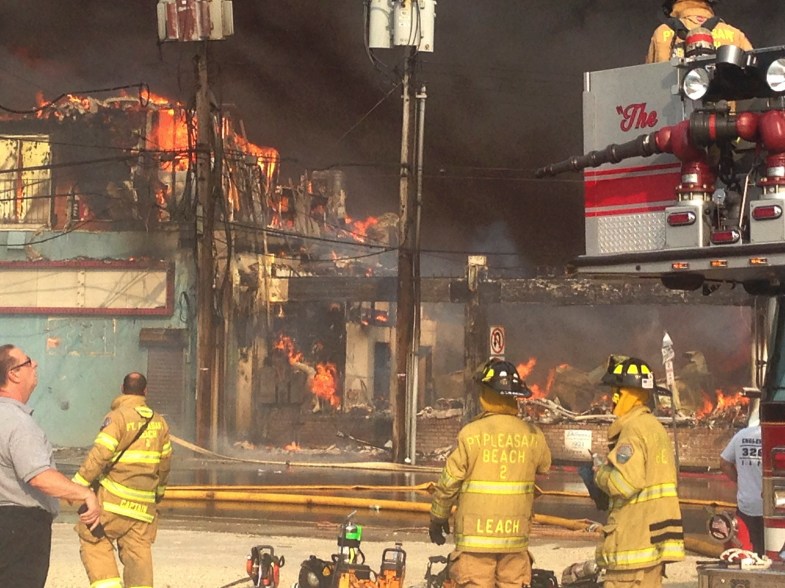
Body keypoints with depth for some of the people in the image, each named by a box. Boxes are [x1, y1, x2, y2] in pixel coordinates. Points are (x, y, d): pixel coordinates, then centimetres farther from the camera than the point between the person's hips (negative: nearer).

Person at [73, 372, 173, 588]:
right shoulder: (159, 422, 11)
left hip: (113, 499, -5)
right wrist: (160, 489, 34)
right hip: (144, 503, 5)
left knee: (93, 540, 4)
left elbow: (99, 454, -16)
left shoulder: (117, 417, -8)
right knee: (138, 549, 7)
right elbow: (165, 461, 19)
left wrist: (79, 483, -12)